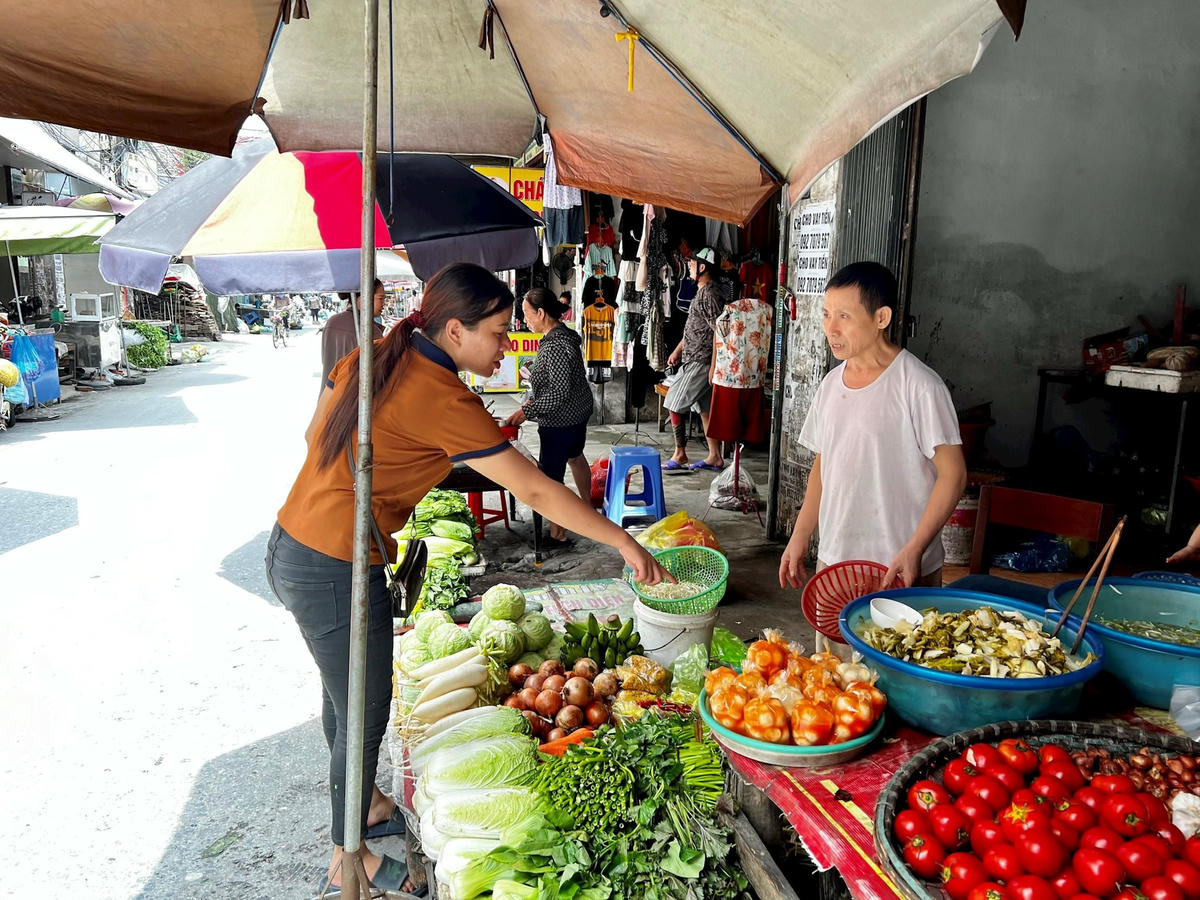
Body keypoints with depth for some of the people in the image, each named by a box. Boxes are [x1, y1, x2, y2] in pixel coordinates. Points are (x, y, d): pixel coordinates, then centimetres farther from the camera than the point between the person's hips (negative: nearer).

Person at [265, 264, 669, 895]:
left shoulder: (371, 357, 2)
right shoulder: (444, 401, -22)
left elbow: (315, 435, 12)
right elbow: (535, 492, -20)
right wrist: (624, 542, -13)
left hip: (292, 545, 9)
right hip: (335, 574, -9)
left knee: (343, 693, 26)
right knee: (365, 716, 10)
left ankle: (362, 802, 49)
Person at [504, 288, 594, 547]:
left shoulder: (554, 346, -28)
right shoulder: (565, 334, 3)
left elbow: (560, 392, -28)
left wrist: (527, 411, -23)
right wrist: (530, 401, 8)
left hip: (560, 421, -11)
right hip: (579, 411, 11)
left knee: (550, 477, -3)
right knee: (575, 456, 31)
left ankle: (557, 535, 6)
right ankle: (587, 506, 52)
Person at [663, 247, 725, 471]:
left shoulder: (709, 294, -17)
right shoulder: (702, 292, 15)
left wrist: (714, 366, -24)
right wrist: (678, 350, 23)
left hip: (700, 362, -10)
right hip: (695, 359, 10)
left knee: (675, 404, -5)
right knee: (705, 408, 12)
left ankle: (680, 455, 4)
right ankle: (714, 457, 17)